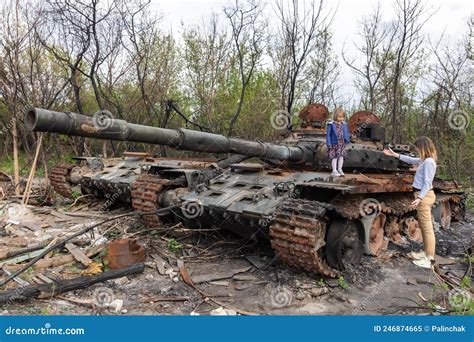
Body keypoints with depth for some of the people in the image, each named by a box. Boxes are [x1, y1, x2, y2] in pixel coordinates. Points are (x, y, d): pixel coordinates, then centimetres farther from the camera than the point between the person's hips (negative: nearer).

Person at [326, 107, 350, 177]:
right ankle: (334, 171, 9)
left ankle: (340, 169, 24)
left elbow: (346, 133, 14)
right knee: (334, 157, 1)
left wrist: (347, 140, 2)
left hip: (342, 144, 5)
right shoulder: (331, 124, -11)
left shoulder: (344, 124, 4)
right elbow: (328, 134, -9)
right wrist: (329, 144, -13)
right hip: (334, 144, -5)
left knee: (341, 156, 10)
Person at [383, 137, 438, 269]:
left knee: (427, 227, -7)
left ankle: (430, 258, -3)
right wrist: (395, 154, 29)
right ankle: (426, 252, 26)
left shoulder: (429, 161, -16)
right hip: (422, 194, 10)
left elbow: (427, 183, -20)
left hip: (424, 195, -10)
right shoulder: (424, 160, 11)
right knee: (423, 226, 17)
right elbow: (411, 160, 28)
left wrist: (419, 198, -25)